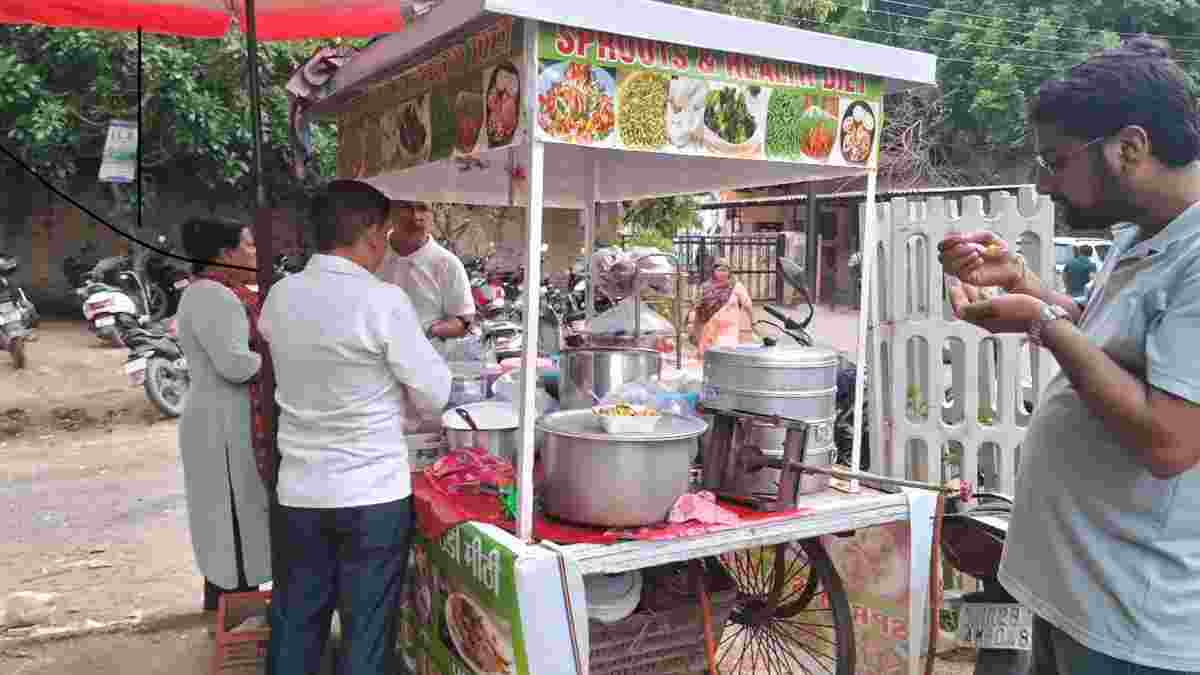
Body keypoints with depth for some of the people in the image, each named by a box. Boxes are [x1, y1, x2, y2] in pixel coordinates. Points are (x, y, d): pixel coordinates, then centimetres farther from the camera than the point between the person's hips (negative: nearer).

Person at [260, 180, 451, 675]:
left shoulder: (280, 296, -1)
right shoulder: (382, 301, -17)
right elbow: (433, 394, -11)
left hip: (298, 493, 5)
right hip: (373, 495, -5)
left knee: (294, 630, 17)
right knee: (367, 633, 9)